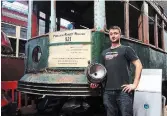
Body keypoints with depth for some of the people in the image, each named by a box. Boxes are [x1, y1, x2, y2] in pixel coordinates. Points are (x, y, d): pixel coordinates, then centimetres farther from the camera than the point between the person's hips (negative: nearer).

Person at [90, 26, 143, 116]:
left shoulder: (126, 49, 4)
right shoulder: (104, 53, 18)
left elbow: (138, 65, -3)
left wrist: (134, 84, -11)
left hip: (123, 91, -4)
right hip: (107, 91, 5)